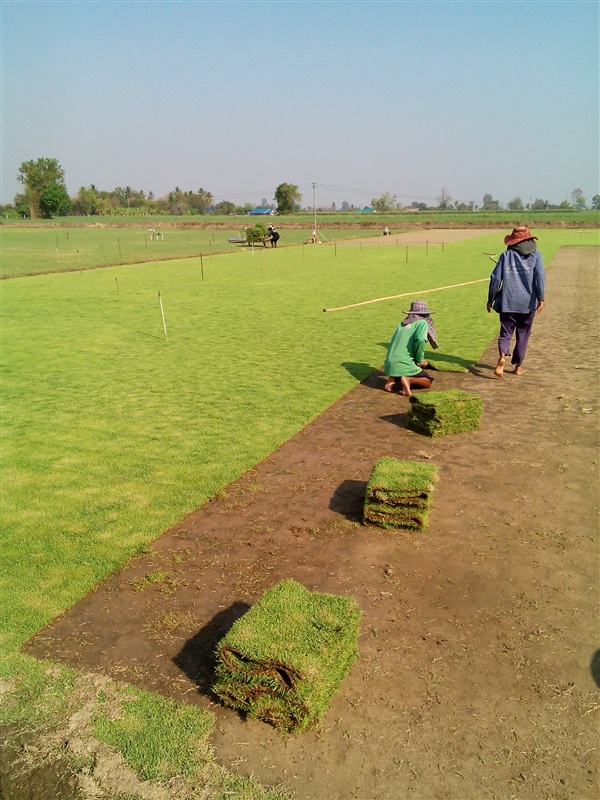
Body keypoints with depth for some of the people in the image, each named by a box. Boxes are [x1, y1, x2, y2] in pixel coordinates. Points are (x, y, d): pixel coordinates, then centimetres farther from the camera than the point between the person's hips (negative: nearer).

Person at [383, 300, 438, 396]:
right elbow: (420, 340, -20)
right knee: (428, 381, 14)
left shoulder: (402, 323, 17)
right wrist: (420, 360, -6)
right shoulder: (423, 322, 0)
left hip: (389, 364, 6)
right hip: (404, 364, -6)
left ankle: (393, 378, 5)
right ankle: (408, 380, -13)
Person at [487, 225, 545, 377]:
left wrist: (490, 299, 8)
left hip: (508, 302, 0)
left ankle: (502, 356, -23)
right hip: (528, 302, 0)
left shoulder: (506, 255, 2)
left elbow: (495, 278, 0)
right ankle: (518, 366, 19)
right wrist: (541, 298, -9)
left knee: (505, 332, 5)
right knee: (523, 334, 13)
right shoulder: (535, 254, 1)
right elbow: (540, 276, -10)